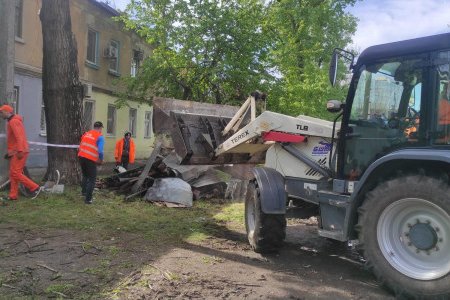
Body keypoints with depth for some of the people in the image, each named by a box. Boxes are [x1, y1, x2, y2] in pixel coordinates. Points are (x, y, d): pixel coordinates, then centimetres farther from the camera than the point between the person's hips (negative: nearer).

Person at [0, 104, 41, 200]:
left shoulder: (13, 121, -12)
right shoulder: (12, 121, 20)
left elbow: (19, 137, -22)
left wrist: (20, 151, -28)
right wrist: (10, 151, 21)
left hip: (18, 152, -10)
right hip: (15, 152, 10)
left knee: (15, 173, -11)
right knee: (13, 173, 9)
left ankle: (35, 187, -7)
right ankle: (13, 195, 12)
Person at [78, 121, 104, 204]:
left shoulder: (86, 134, 13)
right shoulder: (100, 137, -5)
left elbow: (80, 146, 14)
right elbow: (100, 151, -15)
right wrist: (101, 160, 1)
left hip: (81, 156, 6)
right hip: (91, 159, -6)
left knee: (85, 175, 29)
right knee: (92, 179, 6)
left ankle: (83, 191, 34)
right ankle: (88, 199, 4)